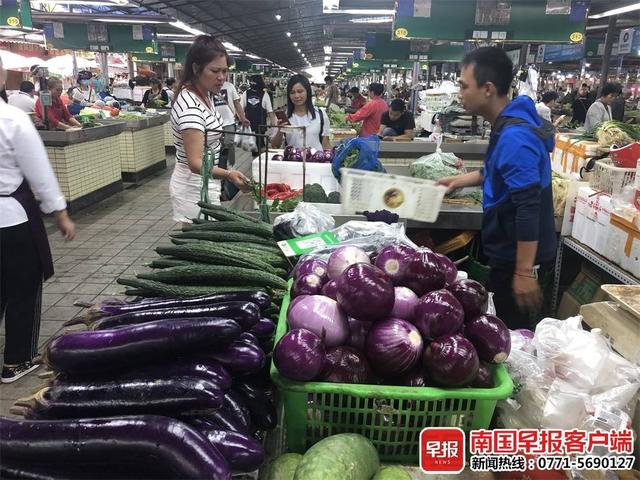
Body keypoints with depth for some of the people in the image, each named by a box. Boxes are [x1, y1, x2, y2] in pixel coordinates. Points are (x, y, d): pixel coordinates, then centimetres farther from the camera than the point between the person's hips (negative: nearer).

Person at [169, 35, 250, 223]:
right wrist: (228, 175, -47)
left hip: (203, 184, 10)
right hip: (195, 190, -10)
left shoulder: (205, 95, 5)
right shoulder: (190, 106, -25)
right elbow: (196, 162, -31)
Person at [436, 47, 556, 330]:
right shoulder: (507, 126, 6)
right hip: (507, 250, 10)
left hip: (517, 256, -10)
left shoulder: (515, 136, -26)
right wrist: (461, 180, 18)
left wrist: (524, 271, -26)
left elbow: (529, 209, -28)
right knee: (500, 326, 24)